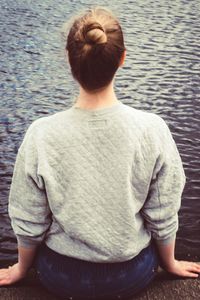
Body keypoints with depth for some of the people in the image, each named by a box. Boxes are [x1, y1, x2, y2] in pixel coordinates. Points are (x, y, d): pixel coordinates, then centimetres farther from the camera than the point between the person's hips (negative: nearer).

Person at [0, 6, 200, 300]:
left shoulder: (41, 135, -24)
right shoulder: (153, 130, -23)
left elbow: (29, 223, -12)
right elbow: (163, 218, -11)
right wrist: (169, 262, 11)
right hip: (133, 276, 1)